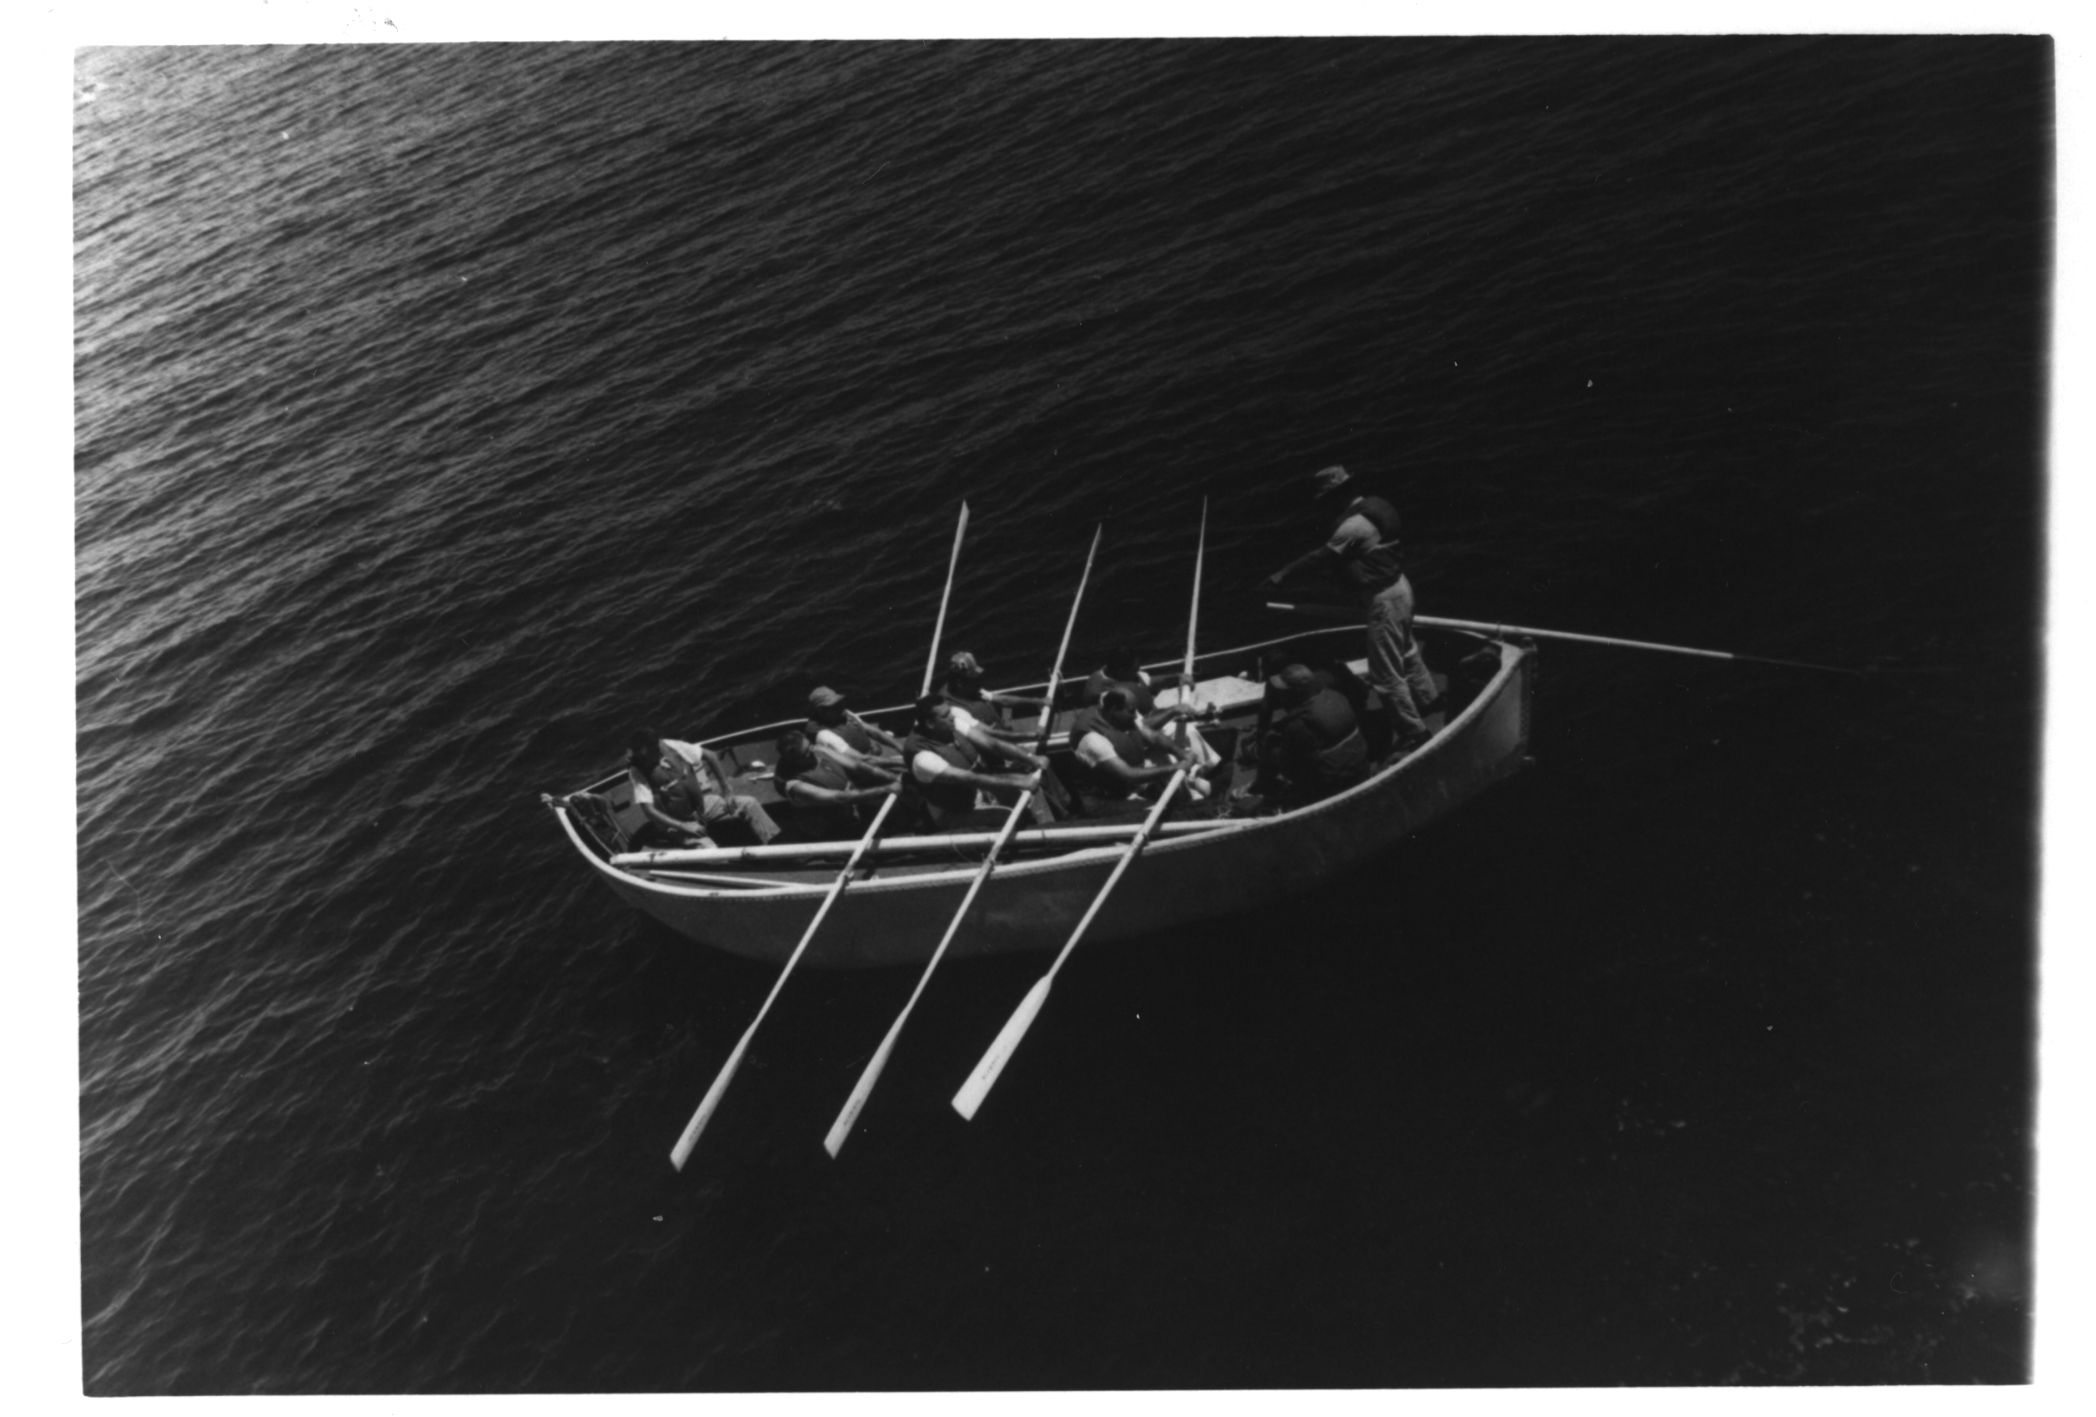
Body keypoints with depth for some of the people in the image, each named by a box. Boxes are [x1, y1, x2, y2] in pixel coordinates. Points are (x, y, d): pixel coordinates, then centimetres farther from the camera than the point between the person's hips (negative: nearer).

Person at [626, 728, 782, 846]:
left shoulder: (670, 746, -10)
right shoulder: (637, 771, -17)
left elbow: (711, 756, -1)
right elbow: (649, 810, -24)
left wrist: (726, 792, -4)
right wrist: (684, 826, -33)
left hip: (702, 803, 4)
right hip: (677, 821, -4)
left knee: (749, 804, -11)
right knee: (711, 854, -31)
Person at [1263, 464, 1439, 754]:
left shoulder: (1353, 526, -25)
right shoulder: (1372, 507, 4)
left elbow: (1319, 556, -19)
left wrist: (1282, 574, -10)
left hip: (1384, 599, -10)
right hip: (1399, 586, 10)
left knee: (1385, 674, -1)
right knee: (1406, 651, 30)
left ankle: (1412, 733, 6)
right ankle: (1425, 701, 50)